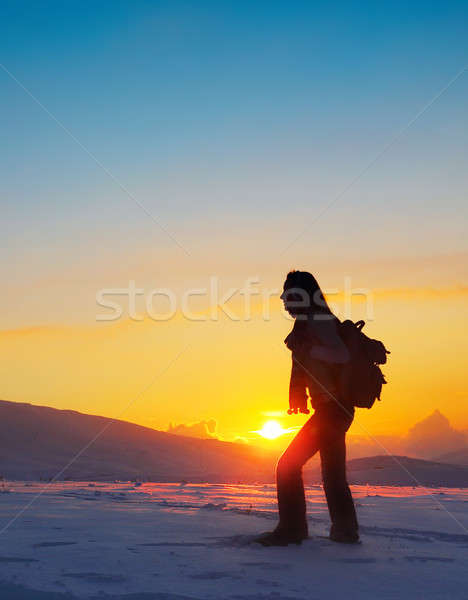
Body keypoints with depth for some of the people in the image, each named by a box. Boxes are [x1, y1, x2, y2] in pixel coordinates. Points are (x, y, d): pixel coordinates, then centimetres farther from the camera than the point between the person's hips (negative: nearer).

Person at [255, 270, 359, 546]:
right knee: (333, 472, 18)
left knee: (289, 465, -7)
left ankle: (291, 528, -3)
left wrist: (306, 348, -24)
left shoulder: (316, 321, -14)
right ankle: (346, 529, 25)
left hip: (331, 408, -11)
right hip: (338, 409, 11)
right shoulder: (313, 322, 16)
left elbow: (342, 354, -26)